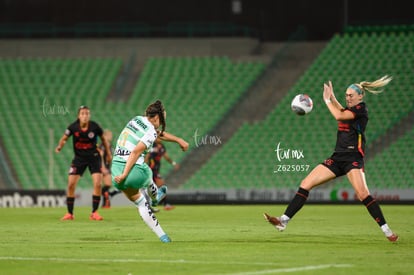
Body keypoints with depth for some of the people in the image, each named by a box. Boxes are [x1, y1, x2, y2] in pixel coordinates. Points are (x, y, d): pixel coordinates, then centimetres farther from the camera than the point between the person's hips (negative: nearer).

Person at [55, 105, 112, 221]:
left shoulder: (95, 127, -14)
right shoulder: (73, 127, -14)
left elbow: (103, 139, 5)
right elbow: (64, 138, 1)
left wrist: (108, 153, 11)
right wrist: (60, 146, -20)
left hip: (94, 157, -1)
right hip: (79, 158, 1)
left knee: (98, 184, -14)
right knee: (71, 184, -6)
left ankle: (94, 213, -1)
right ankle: (69, 213, 9)